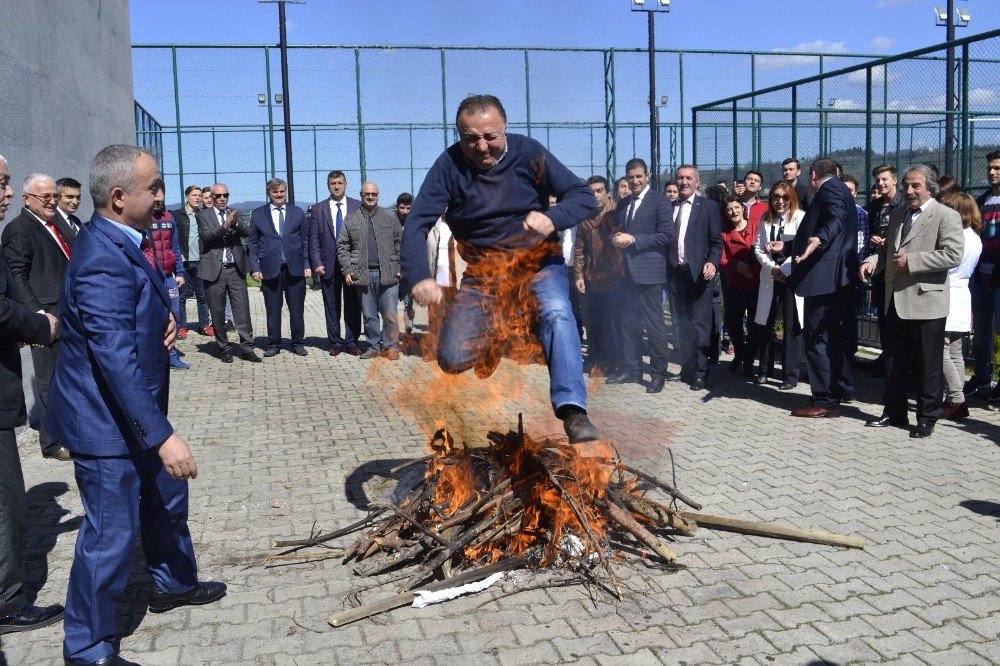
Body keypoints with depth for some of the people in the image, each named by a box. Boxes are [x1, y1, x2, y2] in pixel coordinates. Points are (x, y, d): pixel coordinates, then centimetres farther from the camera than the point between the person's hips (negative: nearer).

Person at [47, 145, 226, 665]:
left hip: (134, 412, 10)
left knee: (166, 499, 25)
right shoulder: (103, 262, -27)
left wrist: (164, 319, -1)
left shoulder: (127, 242, 4)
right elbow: (115, 359, -32)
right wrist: (162, 436, -34)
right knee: (111, 535, 2)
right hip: (106, 422, -10)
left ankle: (173, 583, 48)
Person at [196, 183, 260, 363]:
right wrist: (225, 225, -27)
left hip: (236, 269, 2)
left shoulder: (235, 214, 11)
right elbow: (205, 235, -14)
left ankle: (246, 348, 4)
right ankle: (223, 349, 16)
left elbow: (247, 232, -3)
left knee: (242, 309, -1)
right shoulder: (204, 215, 3)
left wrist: (235, 223, -23)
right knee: (217, 313, 5)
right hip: (214, 270, -2)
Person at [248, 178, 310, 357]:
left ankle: (298, 343, 15)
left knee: (297, 309, 4)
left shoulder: (297, 212, 10)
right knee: (272, 310, 4)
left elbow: (306, 240, 10)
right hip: (270, 268, -1)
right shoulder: (258, 214, 8)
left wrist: (307, 265, 1)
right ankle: (274, 344, 14)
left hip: (295, 268, 1)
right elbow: (252, 244, 7)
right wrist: (255, 268, -1)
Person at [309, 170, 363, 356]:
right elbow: (313, 240, 5)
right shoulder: (318, 209, 6)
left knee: (353, 306, 3)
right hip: (328, 265, 1)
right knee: (332, 307, 6)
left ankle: (351, 342, 12)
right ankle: (335, 342, 14)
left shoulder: (357, 206, 5)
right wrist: (317, 263, -4)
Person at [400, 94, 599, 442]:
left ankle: (573, 409, -29)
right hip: (482, 269, 1)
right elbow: (417, 224, -15)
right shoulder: (449, 165, -9)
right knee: (453, 361, -10)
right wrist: (419, 278, -32)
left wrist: (552, 218, -31)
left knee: (557, 312, -33)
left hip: (536, 260, -1)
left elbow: (583, 195, -10)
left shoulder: (528, 152, -9)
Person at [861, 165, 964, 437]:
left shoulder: (946, 216, -8)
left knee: (928, 364, 3)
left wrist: (911, 261, -21)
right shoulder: (898, 215, 16)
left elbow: (953, 254, -19)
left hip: (926, 302, -7)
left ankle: (927, 417, 14)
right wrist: (873, 261, 5)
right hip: (896, 302, 7)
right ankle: (894, 412, 25)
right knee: (894, 361, 14)